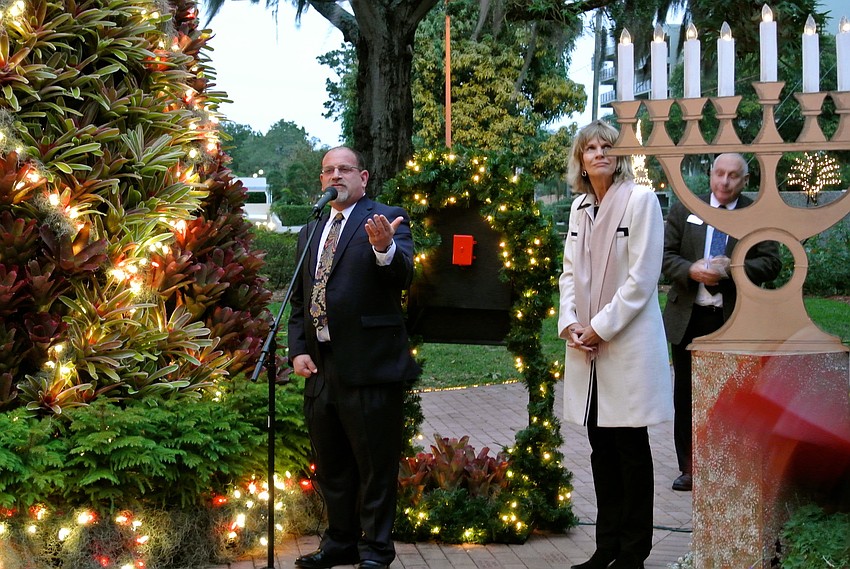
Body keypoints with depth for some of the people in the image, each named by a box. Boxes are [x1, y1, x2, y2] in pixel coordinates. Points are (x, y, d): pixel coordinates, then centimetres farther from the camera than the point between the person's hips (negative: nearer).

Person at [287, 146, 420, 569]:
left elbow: (403, 275, -20)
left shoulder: (387, 220, -3)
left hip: (369, 366, -7)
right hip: (321, 367, 7)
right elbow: (299, 299, 19)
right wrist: (298, 350, 6)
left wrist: (385, 248, -40)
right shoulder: (310, 231, 16)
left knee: (375, 467, 1)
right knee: (331, 466, 17)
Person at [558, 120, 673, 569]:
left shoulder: (640, 199, -8)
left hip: (627, 343, -6)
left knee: (631, 448, 1)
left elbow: (642, 278, -13)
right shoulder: (579, 206, 12)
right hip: (586, 345, 6)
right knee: (601, 449, 10)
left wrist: (601, 328, -13)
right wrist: (570, 322, -2)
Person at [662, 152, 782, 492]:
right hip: (688, 318, 2)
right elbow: (666, 256, 2)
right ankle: (689, 468, 19)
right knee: (686, 396, 8)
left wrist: (732, 269, -20)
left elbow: (771, 264, -5)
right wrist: (692, 271, -17)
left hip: (734, 322, -2)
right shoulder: (683, 211, 7)